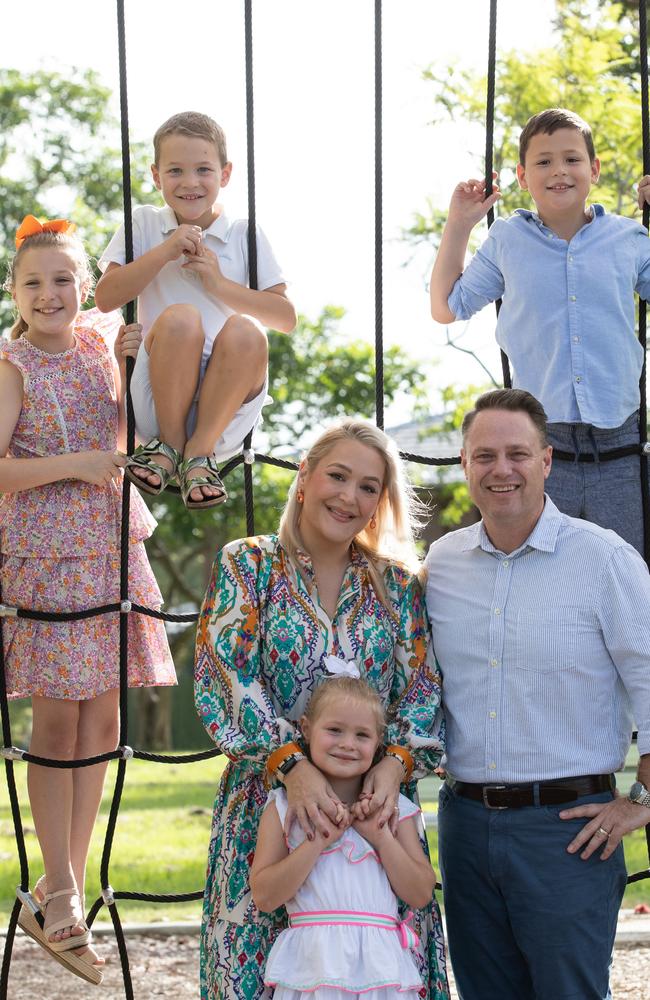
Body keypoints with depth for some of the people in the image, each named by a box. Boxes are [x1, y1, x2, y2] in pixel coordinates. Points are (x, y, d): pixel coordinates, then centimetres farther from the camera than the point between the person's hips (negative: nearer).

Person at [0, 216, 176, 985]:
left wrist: (130, 369, -2)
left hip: (110, 548, 6)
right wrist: (72, 465, -22)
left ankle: (63, 892, 17)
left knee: (101, 720, 7)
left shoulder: (95, 345, 8)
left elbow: (124, 438, 13)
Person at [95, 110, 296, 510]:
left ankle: (200, 452, -18)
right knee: (180, 318, -30)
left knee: (244, 330, -30)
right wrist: (164, 252, -9)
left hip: (228, 402, 0)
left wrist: (220, 284, -8)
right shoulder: (145, 225, 11)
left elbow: (287, 318, 3)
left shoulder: (245, 234, 9)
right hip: (160, 398, 0)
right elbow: (106, 297, 0)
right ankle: (169, 444, -13)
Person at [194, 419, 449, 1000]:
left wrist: (394, 763, -16)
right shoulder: (246, 566, 2)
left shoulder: (398, 585, 11)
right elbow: (228, 680, -8)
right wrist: (292, 765, -21)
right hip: (266, 801, -2)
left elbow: (422, 690, 4)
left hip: (377, 804, 2)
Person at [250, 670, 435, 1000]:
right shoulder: (283, 807, 3)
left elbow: (421, 895, 4)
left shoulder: (393, 808, 9)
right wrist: (319, 840, -12)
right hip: (314, 964, -2)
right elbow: (264, 897, -6)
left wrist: (382, 837, -6)